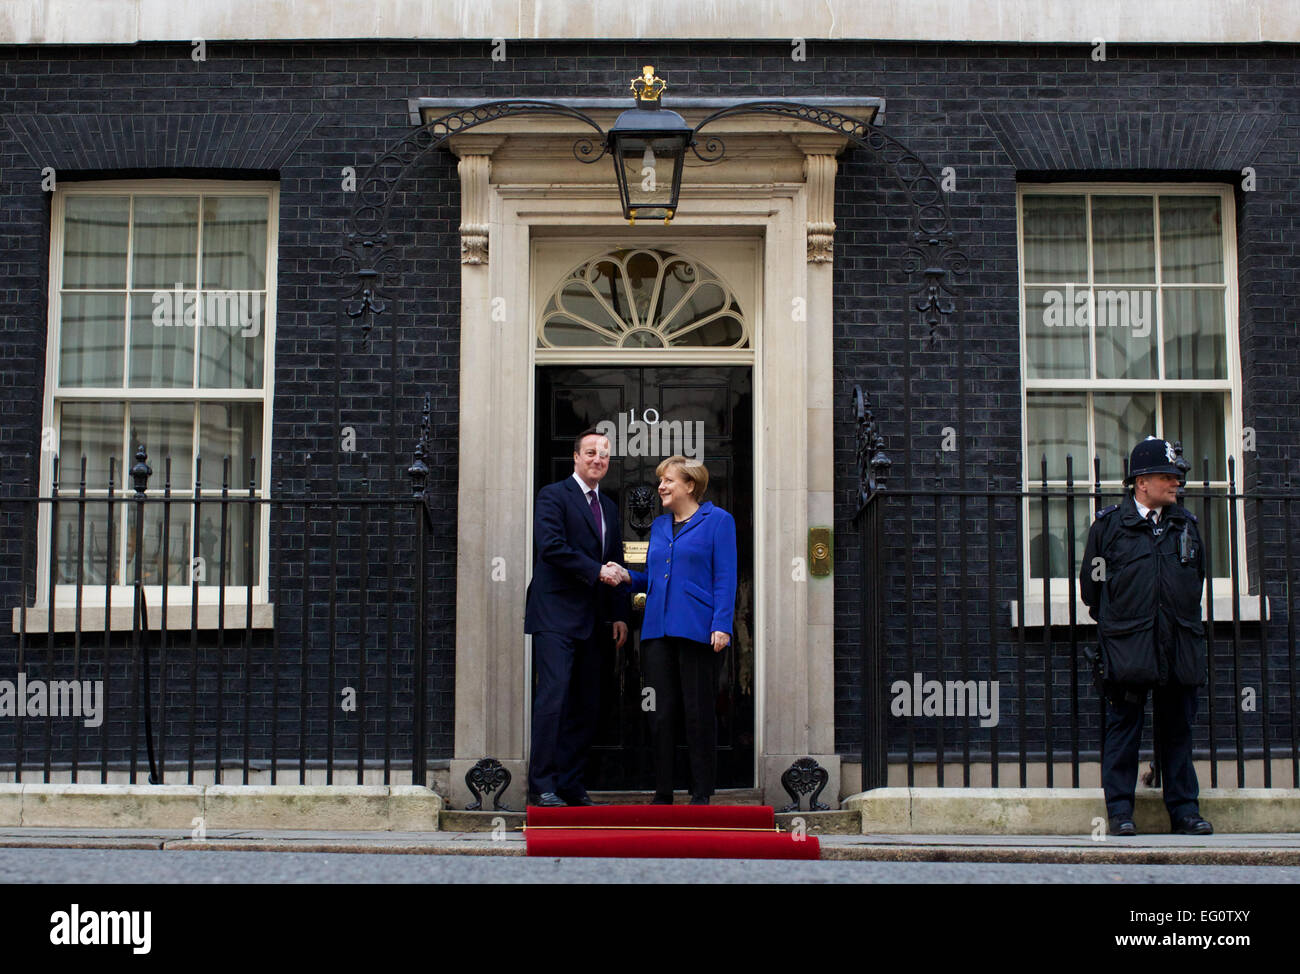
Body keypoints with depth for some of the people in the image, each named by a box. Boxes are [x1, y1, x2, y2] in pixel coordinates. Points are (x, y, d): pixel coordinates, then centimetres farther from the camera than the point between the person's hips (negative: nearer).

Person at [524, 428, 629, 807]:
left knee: (586, 704, 6)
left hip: (592, 619, 7)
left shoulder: (609, 507, 20)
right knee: (554, 698, -12)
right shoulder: (553, 495, -2)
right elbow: (551, 546, -15)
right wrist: (596, 571, -15)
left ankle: (571, 783, 12)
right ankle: (542, 785, -8)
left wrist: (619, 615, 13)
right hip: (556, 615, -7)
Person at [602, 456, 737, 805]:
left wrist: (721, 625, -15)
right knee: (660, 713, 5)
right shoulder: (658, 525, 19)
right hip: (657, 630, 6)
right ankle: (662, 792, 12)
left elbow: (725, 577, -6)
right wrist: (628, 577, 3)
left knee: (698, 713, 0)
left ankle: (701, 793, 9)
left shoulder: (718, 520, 0)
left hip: (697, 630, -6)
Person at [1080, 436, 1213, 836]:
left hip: (1179, 646, 3)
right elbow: (1092, 584, 7)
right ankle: (1120, 811, 5)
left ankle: (1184, 809, 14)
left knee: (1177, 728, 7)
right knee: (1123, 727, -1)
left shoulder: (1186, 524, 12)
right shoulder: (1108, 524, 1)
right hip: (1127, 648, -3)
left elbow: (1197, 577, 21)